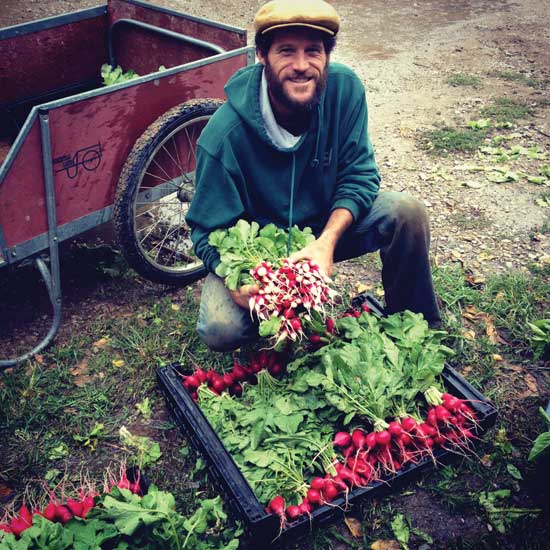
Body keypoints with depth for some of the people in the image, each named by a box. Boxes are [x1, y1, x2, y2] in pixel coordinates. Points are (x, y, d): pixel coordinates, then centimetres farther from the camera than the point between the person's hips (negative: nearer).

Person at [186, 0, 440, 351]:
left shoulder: (345, 89, -17)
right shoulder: (224, 136, -26)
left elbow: (359, 175, -12)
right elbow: (211, 233, -19)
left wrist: (327, 241, -30)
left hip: (331, 222, 3)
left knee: (407, 212, -22)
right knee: (220, 330, -27)